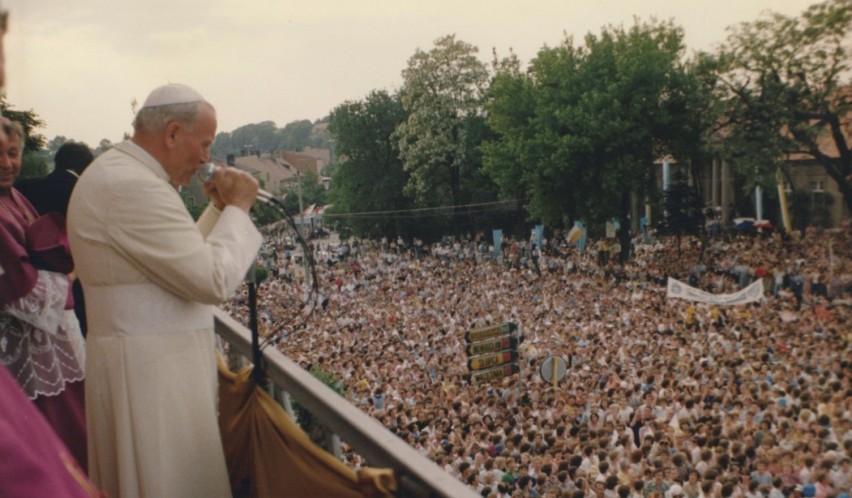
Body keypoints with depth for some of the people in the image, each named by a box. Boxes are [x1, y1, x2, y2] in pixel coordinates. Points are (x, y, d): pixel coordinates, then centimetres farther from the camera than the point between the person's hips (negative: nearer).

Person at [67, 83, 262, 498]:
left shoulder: (120, 172, 12)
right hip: (151, 368, -11)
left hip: (149, 360, 11)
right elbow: (214, 281, -24)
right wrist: (237, 208, -12)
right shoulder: (134, 185, -22)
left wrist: (218, 209, 8)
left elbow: (184, 257, 19)